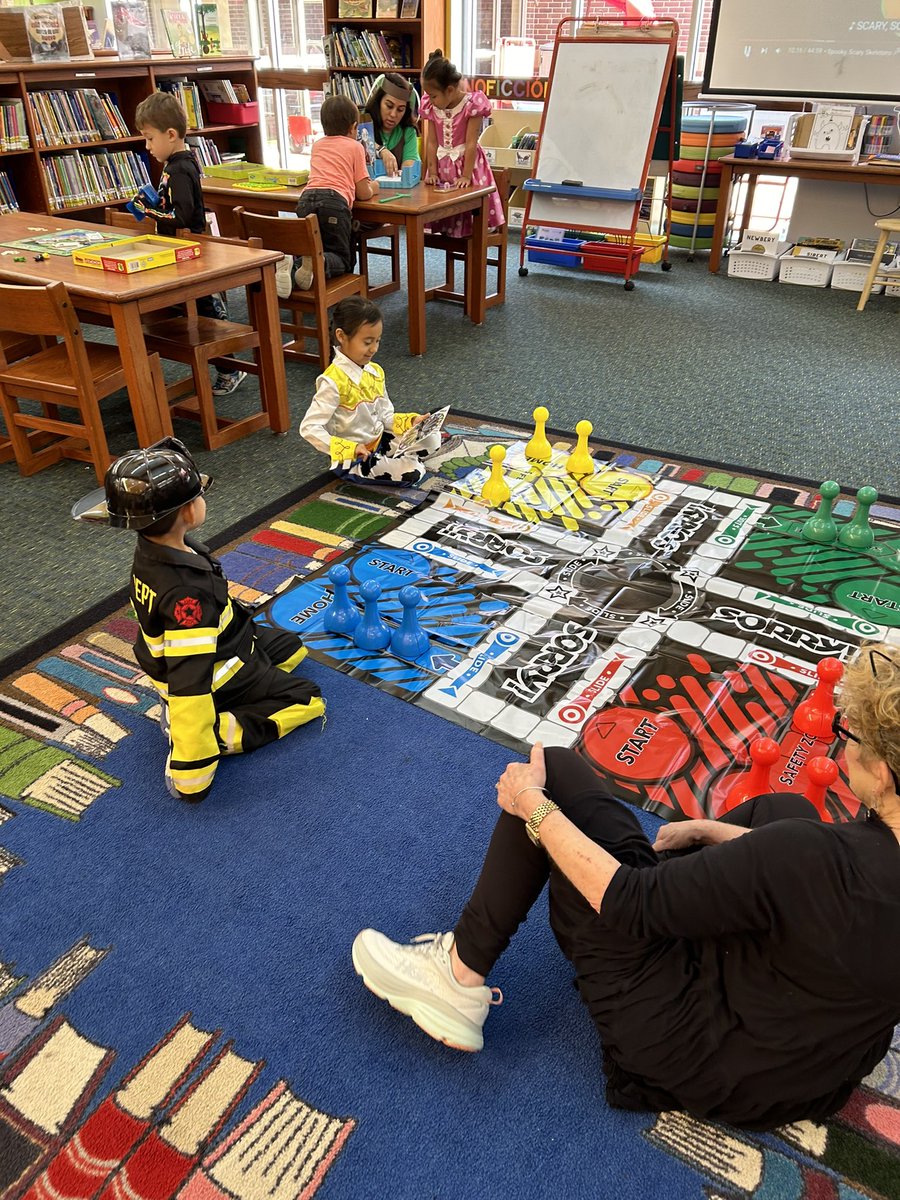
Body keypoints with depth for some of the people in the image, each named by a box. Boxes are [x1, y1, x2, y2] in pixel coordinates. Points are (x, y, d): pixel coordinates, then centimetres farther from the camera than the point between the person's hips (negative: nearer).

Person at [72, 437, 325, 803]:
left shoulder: (153, 550, -12)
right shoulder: (185, 593, -39)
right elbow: (189, 676, -40)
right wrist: (191, 776, -37)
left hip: (217, 646, 9)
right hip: (221, 674, -9)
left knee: (291, 647, 26)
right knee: (308, 701, 3)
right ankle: (214, 734, -9)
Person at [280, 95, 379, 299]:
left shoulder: (317, 145, 29)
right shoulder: (355, 146, 15)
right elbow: (364, 193, 10)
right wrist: (374, 187, 33)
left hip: (306, 199, 4)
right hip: (334, 200, -4)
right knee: (342, 259, 8)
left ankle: (290, 269, -14)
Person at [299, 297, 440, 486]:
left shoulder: (375, 372, 2)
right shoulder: (333, 381, -22)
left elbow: (385, 417, 9)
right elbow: (309, 428, -25)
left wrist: (410, 421, -9)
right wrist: (349, 449, -32)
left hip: (380, 441, 8)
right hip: (351, 459, -7)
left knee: (432, 437, 0)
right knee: (413, 472, -22)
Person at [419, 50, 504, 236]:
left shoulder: (472, 105, -14)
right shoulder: (431, 107, 0)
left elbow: (471, 143, -16)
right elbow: (432, 142, 1)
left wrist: (466, 176, -20)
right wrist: (432, 173, -5)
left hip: (466, 163, -5)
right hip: (442, 166, 5)